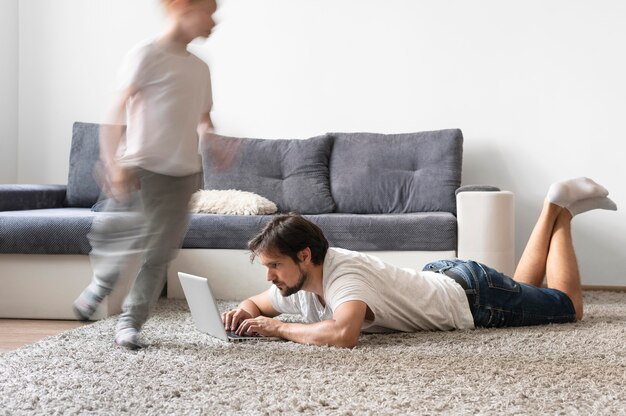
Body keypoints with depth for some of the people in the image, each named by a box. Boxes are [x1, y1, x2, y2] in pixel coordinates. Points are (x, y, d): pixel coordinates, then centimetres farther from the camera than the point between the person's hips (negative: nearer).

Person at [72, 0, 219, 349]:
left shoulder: (200, 68, 13)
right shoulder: (148, 55, -7)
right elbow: (117, 111, -12)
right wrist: (114, 165, -20)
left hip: (184, 173, 6)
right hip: (144, 170, -6)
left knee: (161, 254, 4)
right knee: (128, 242, -7)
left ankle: (131, 323, 15)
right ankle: (102, 282, 25)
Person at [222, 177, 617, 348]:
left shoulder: (344, 275, -39)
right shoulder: (298, 281, -15)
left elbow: (343, 334, -59)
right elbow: (256, 304, 4)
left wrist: (278, 328, -44)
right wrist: (244, 314, -21)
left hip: (473, 294, -7)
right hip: (440, 279, 7)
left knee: (568, 305, 13)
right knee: (524, 289, 34)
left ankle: (561, 209, 25)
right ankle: (553, 207, 39)